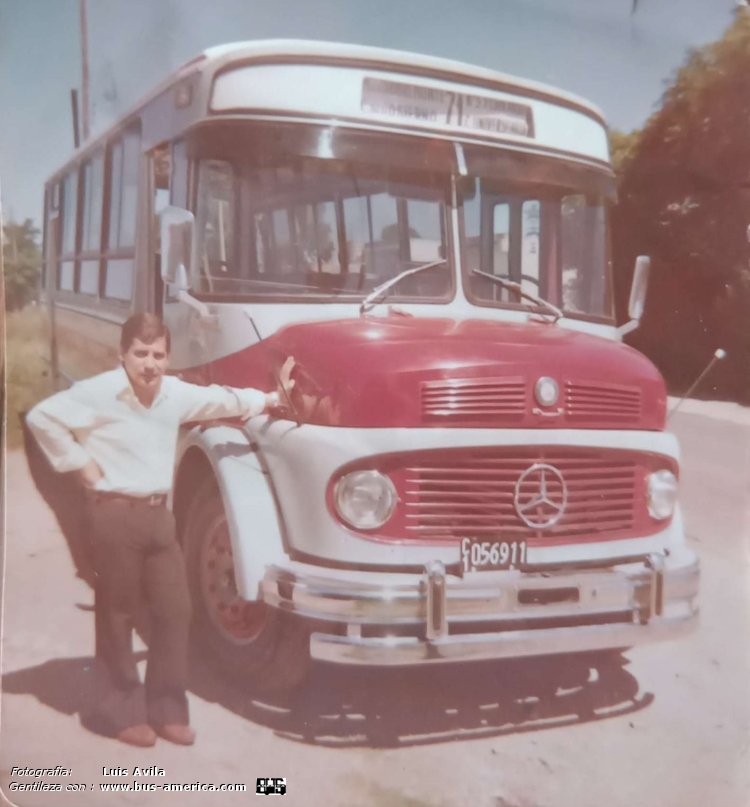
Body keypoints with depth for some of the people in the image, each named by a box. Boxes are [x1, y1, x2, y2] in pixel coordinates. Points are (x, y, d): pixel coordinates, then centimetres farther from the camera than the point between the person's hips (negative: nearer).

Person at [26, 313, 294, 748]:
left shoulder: (176, 393, 6)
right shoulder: (98, 393, -13)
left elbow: (222, 400, 22)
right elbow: (42, 417, -14)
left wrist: (273, 398, 28)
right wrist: (83, 465, -12)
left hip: (159, 514, 6)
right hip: (116, 515, -6)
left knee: (175, 611, 8)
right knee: (118, 617, 4)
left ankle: (167, 709, 23)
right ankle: (121, 713, 19)